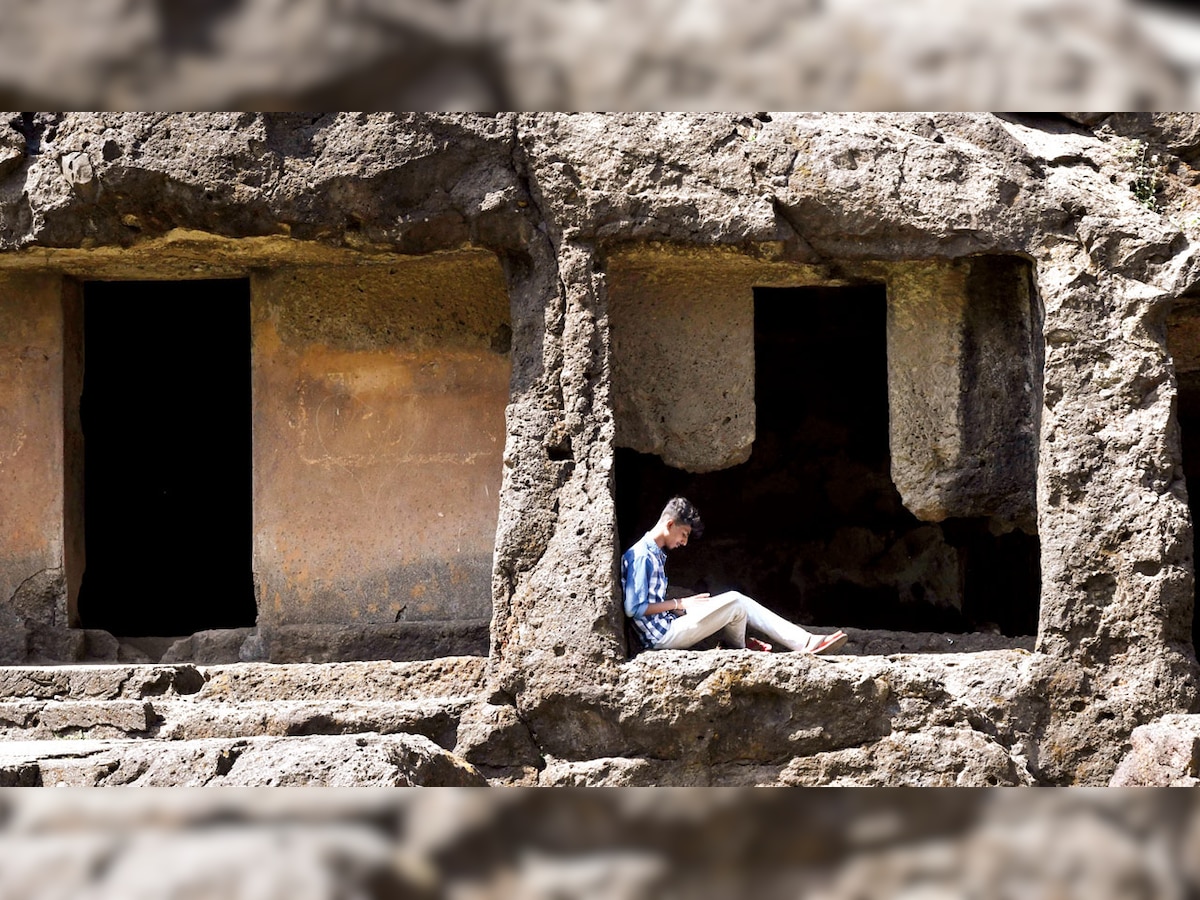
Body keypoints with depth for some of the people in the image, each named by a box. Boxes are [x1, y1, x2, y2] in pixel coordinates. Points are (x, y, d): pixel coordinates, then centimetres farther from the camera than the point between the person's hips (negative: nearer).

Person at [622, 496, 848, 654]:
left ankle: (805, 642, -4)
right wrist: (680, 604, -12)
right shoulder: (640, 556, -15)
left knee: (740, 603, 2)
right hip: (662, 635, -10)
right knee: (735, 603, -14)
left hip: (669, 629, 10)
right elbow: (634, 608, -21)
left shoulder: (655, 555, 18)